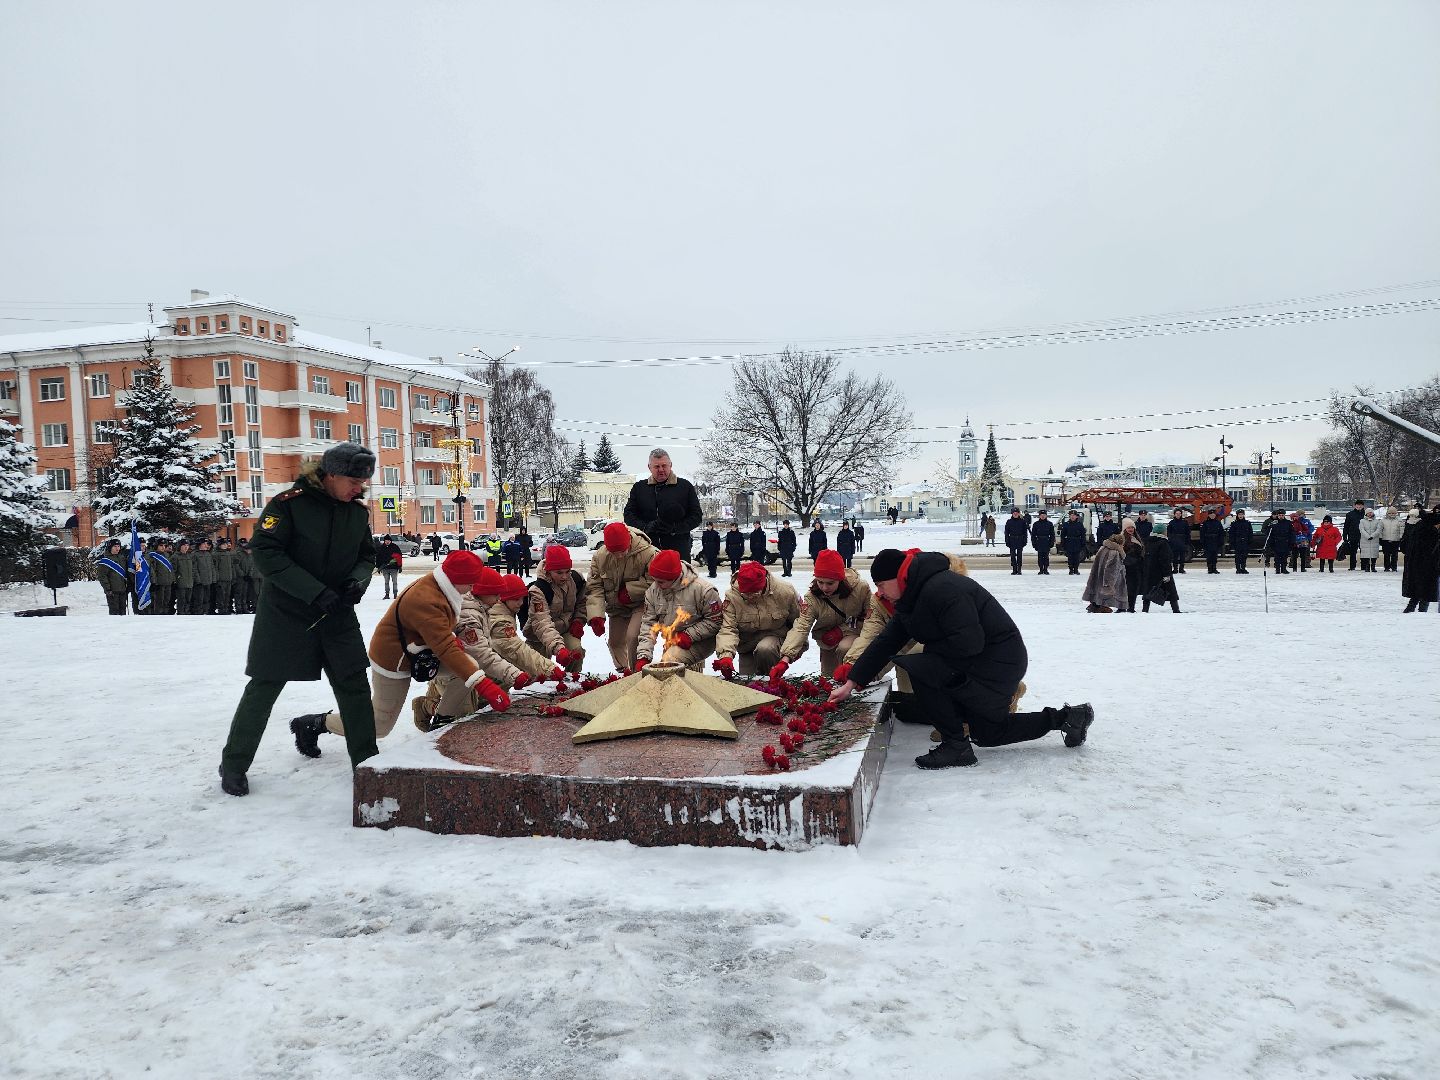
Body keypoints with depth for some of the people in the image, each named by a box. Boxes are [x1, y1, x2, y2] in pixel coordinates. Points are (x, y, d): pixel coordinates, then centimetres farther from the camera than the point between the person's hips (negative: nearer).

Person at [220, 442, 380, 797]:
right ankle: (234, 765, 23)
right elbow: (265, 553, -20)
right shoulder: (288, 503, -16)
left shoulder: (358, 511, 1)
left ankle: (367, 761, 18)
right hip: (285, 614, -4)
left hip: (337, 613, 5)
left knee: (354, 686, 5)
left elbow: (367, 556, 12)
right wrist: (315, 592, -26)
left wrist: (358, 580, -11)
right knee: (264, 688, 5)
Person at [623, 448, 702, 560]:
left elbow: (696, 516, 6)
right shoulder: (639, 487, 14)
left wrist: (675, 528, -11)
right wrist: (646, 527, -10)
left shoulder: (685, 486, 9)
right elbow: (628, 515, 11)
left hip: (678, 551, -1)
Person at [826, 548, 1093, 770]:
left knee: (919, 669, -24)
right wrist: (851, 683, 3)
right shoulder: (912, 597, 6)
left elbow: (968, 642, -32)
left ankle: (955, 746, -11)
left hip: (997, 661, -11)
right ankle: (1066, 717, 27)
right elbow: (886, 642, 7)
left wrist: (930, 649, -13)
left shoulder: (941, 588, -26)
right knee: (986, 733, 22)